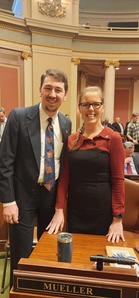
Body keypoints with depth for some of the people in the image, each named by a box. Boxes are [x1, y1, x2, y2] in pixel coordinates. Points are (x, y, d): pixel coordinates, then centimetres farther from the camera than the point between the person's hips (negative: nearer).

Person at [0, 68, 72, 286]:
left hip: (53, 193, 5)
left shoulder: (66, 123, 1)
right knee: (21, 254, 11)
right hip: (24, 194, -4)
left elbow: (63, 161, 8)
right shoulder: (19, 117, -13)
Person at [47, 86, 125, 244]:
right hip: (75, 209, 4)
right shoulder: (72, 139, 2)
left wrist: (118, 219, -10)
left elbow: (118, 180, -10)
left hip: (103, 210, -3)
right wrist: (59, 210, -3)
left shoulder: (113, 138, -10)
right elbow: (65, 176, 2)